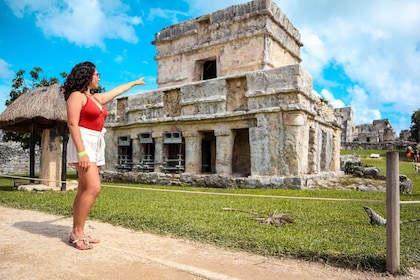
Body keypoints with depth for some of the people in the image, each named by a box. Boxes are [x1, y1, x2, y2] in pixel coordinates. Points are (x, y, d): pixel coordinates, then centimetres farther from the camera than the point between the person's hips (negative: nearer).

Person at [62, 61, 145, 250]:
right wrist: (81, 152, -23)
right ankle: (77, 232, -7)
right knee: (93, 187, -18)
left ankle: (77, 233, 9)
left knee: (84, 190, 5)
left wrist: (134, 83, 48)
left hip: (96, 145, 8)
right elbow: (72, 124, -14)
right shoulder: (77, 95, -4)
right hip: (83, 143, -8)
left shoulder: (97, 98, 20)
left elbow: (117, 91, 36)